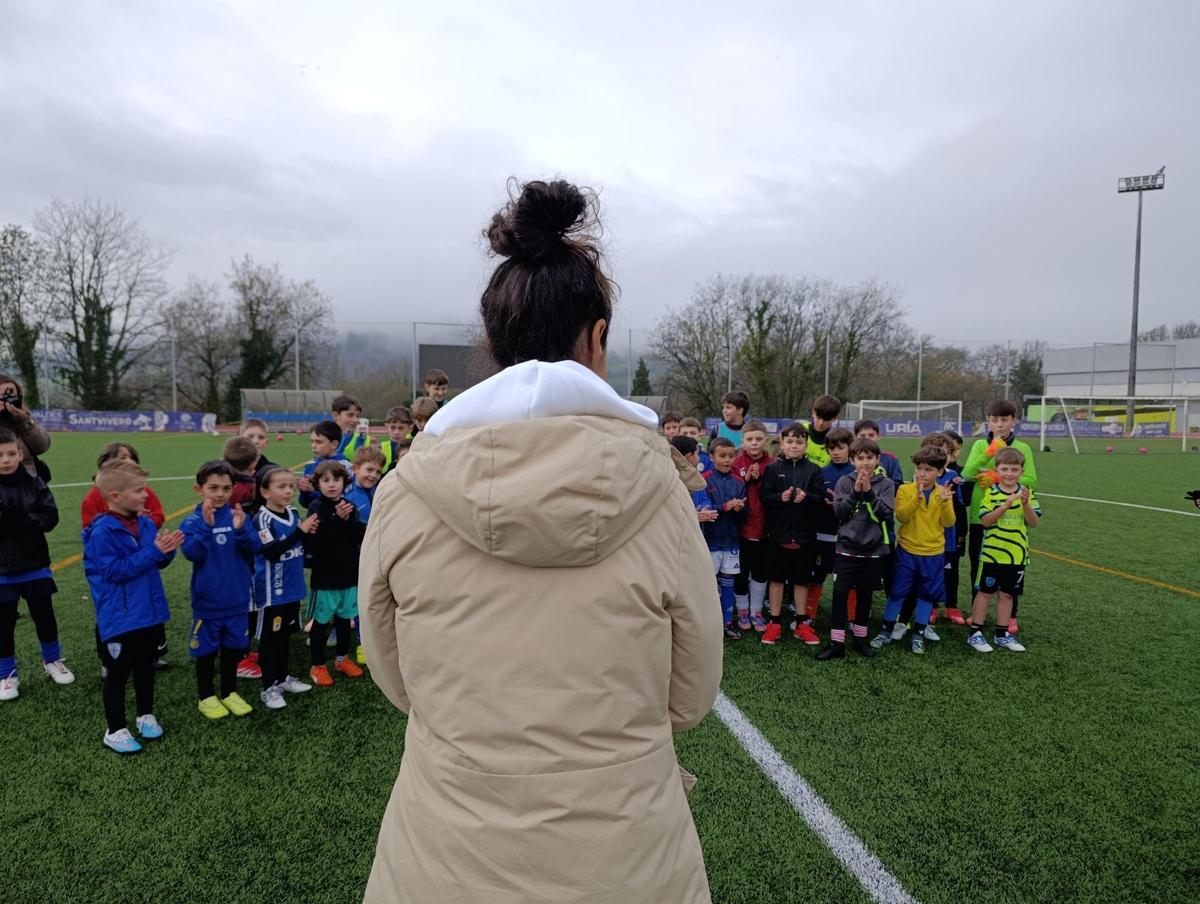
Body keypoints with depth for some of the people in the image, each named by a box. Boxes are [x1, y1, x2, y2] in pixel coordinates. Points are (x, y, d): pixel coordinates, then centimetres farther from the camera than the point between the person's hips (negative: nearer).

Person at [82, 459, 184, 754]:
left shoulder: (146, 523, 2)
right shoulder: (102, 532, -19)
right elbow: (115, 570, -22)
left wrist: (167, 551, -11)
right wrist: (153, 551, -24)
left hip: (150, 611, 7)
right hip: (120, 617, -6)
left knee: (145, 666, 20)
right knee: (118, 672, 7)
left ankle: (146, 715, 36)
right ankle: (115, 730, 21)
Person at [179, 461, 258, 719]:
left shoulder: (238, 515, -3)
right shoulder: (192, 521, -10)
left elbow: (253, 548, -11)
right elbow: (192, 553, -22)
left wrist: (241, 529, -28)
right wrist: (206, 525, -33)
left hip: (237, 598, 3)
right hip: (207, 600, -3)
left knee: (234, 647, 16)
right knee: (207, 650, 11)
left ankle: (229, 692, 33)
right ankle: (206, 696, 28)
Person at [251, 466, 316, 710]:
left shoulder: (294, 514, 3)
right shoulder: (262, 519, -17)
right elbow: (270, 552, -27)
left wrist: (310, 532, -7)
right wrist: (300, 531, -29)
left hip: (292, 587, 7)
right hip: (272, 590, -7)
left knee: (284, 634, 19)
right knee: (270, 637, 5)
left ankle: (282, 677, 34)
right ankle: (269, 687, 16)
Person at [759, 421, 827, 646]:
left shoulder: (813, 470, 3)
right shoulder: (773, 468, 0)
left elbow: (822, 499, -4)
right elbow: (763, 496, -7)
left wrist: (806, 498, -22)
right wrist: (780, 497, -24)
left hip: (804, 535, 1)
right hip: (778, 533, -1)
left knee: (801, 579, 11)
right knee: (777, 578, 8)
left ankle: (800, 624, 24)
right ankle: (775, 623, 20)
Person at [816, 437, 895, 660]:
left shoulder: (886, 484, -1)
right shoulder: (845, 481, 0)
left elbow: (886, 513, -10)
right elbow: (839, 512, -7)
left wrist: (869, 491, -18)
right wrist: (856, 492, -17)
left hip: (874, 550, 1)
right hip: (847, 548, -1)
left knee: (865, 595, 12)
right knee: (840, 594, -4)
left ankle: (860, 638, 28)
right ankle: (836, 643, 2)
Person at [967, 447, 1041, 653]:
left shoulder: (1026, 493, 2)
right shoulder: (990, 492, -8)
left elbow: (1034, 522, -4)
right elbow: (986, 521, -16)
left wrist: (1025, 504, -20)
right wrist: (1007, 503, -26)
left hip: (1017, 555, 3)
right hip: (992, 553, -3)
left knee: (1007, 594, 13)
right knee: (985, 592, 4)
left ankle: (1002, 635, 24)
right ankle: (975, 633, 12)